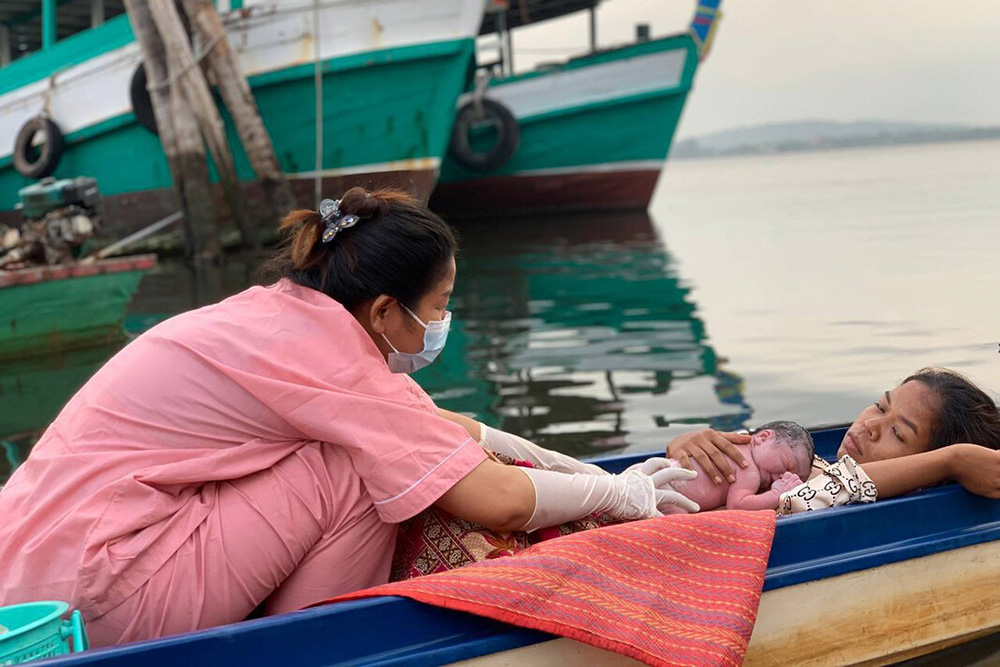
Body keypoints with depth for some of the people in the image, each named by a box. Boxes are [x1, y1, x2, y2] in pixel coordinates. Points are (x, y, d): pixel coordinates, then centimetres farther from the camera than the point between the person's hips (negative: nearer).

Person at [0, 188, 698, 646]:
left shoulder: (284, 310, 10)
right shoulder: (327, 353, -17)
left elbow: (440, 427, 18)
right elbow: (499, 500, -17)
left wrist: (586, 473, 16)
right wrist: (620, 494, 0)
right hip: (97, 603, -9)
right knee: (361, 472, -13)